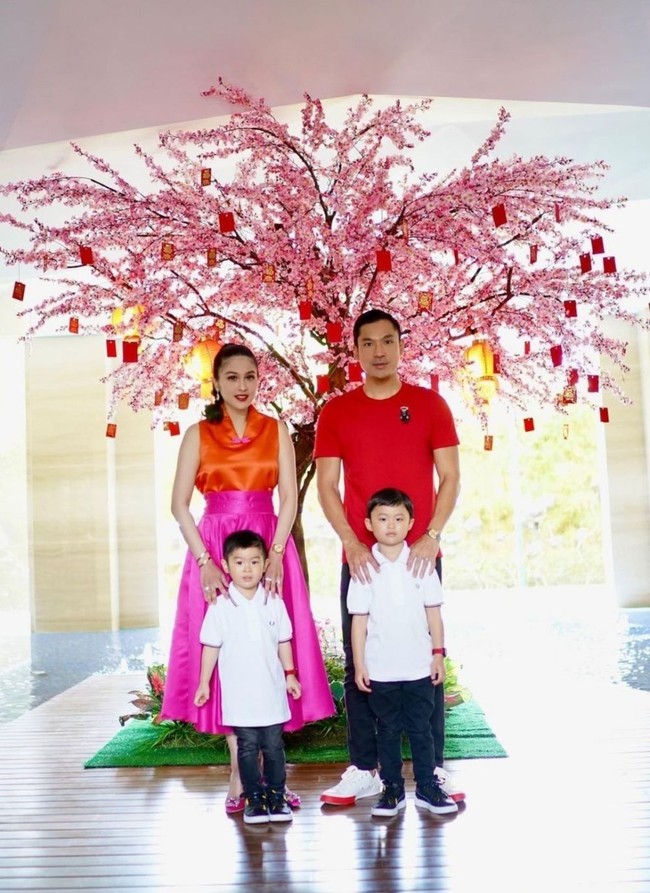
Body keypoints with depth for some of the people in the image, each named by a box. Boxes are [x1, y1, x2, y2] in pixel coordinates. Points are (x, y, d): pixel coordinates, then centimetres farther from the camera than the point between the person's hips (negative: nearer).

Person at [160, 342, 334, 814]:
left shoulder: (276, 430, 7)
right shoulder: (198, 434, 6)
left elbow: (290, 498, 1)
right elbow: (180, 504, 0)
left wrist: (275, 555, -13)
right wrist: (205, 561, -12)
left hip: (268, 547, 0)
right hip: (214, 549, 0)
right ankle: (241, 772, 9)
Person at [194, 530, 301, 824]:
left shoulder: (274, 602, 1)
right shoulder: (220, 606, -6)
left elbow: (283, 641, 9)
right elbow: (211, 646, -1)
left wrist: (290, 674, 10)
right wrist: (204, 683, 1)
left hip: (271, 692, 2)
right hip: (238, 696, -2)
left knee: (274, 747, 8)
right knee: (247, 748, 6)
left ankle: (276, 795, 20)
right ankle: (254, 798, 17)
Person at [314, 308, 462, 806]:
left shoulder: (429, 404, 5)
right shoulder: (336, 412, 7)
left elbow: (450, 476, 1)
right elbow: (326, 485, 3)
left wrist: (432, 536, -12)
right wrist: (352, 544, -11)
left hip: (420, 555, -1)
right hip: (361, 556, 1)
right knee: (360, 664, 3)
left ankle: (433, 769, 12)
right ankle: (364, 771, 13)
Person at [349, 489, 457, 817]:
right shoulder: (365, 568, -3)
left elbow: (433, 612, 5)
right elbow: (359, 619, -2)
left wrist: (438, 653, 2)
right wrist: (358, 664, -3)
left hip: (419, 667, 1)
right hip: (380, 669, -1)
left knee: (420, 729, 9)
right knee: (388, 730, 9)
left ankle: (427, 787, 20)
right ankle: (392, 789, 20)